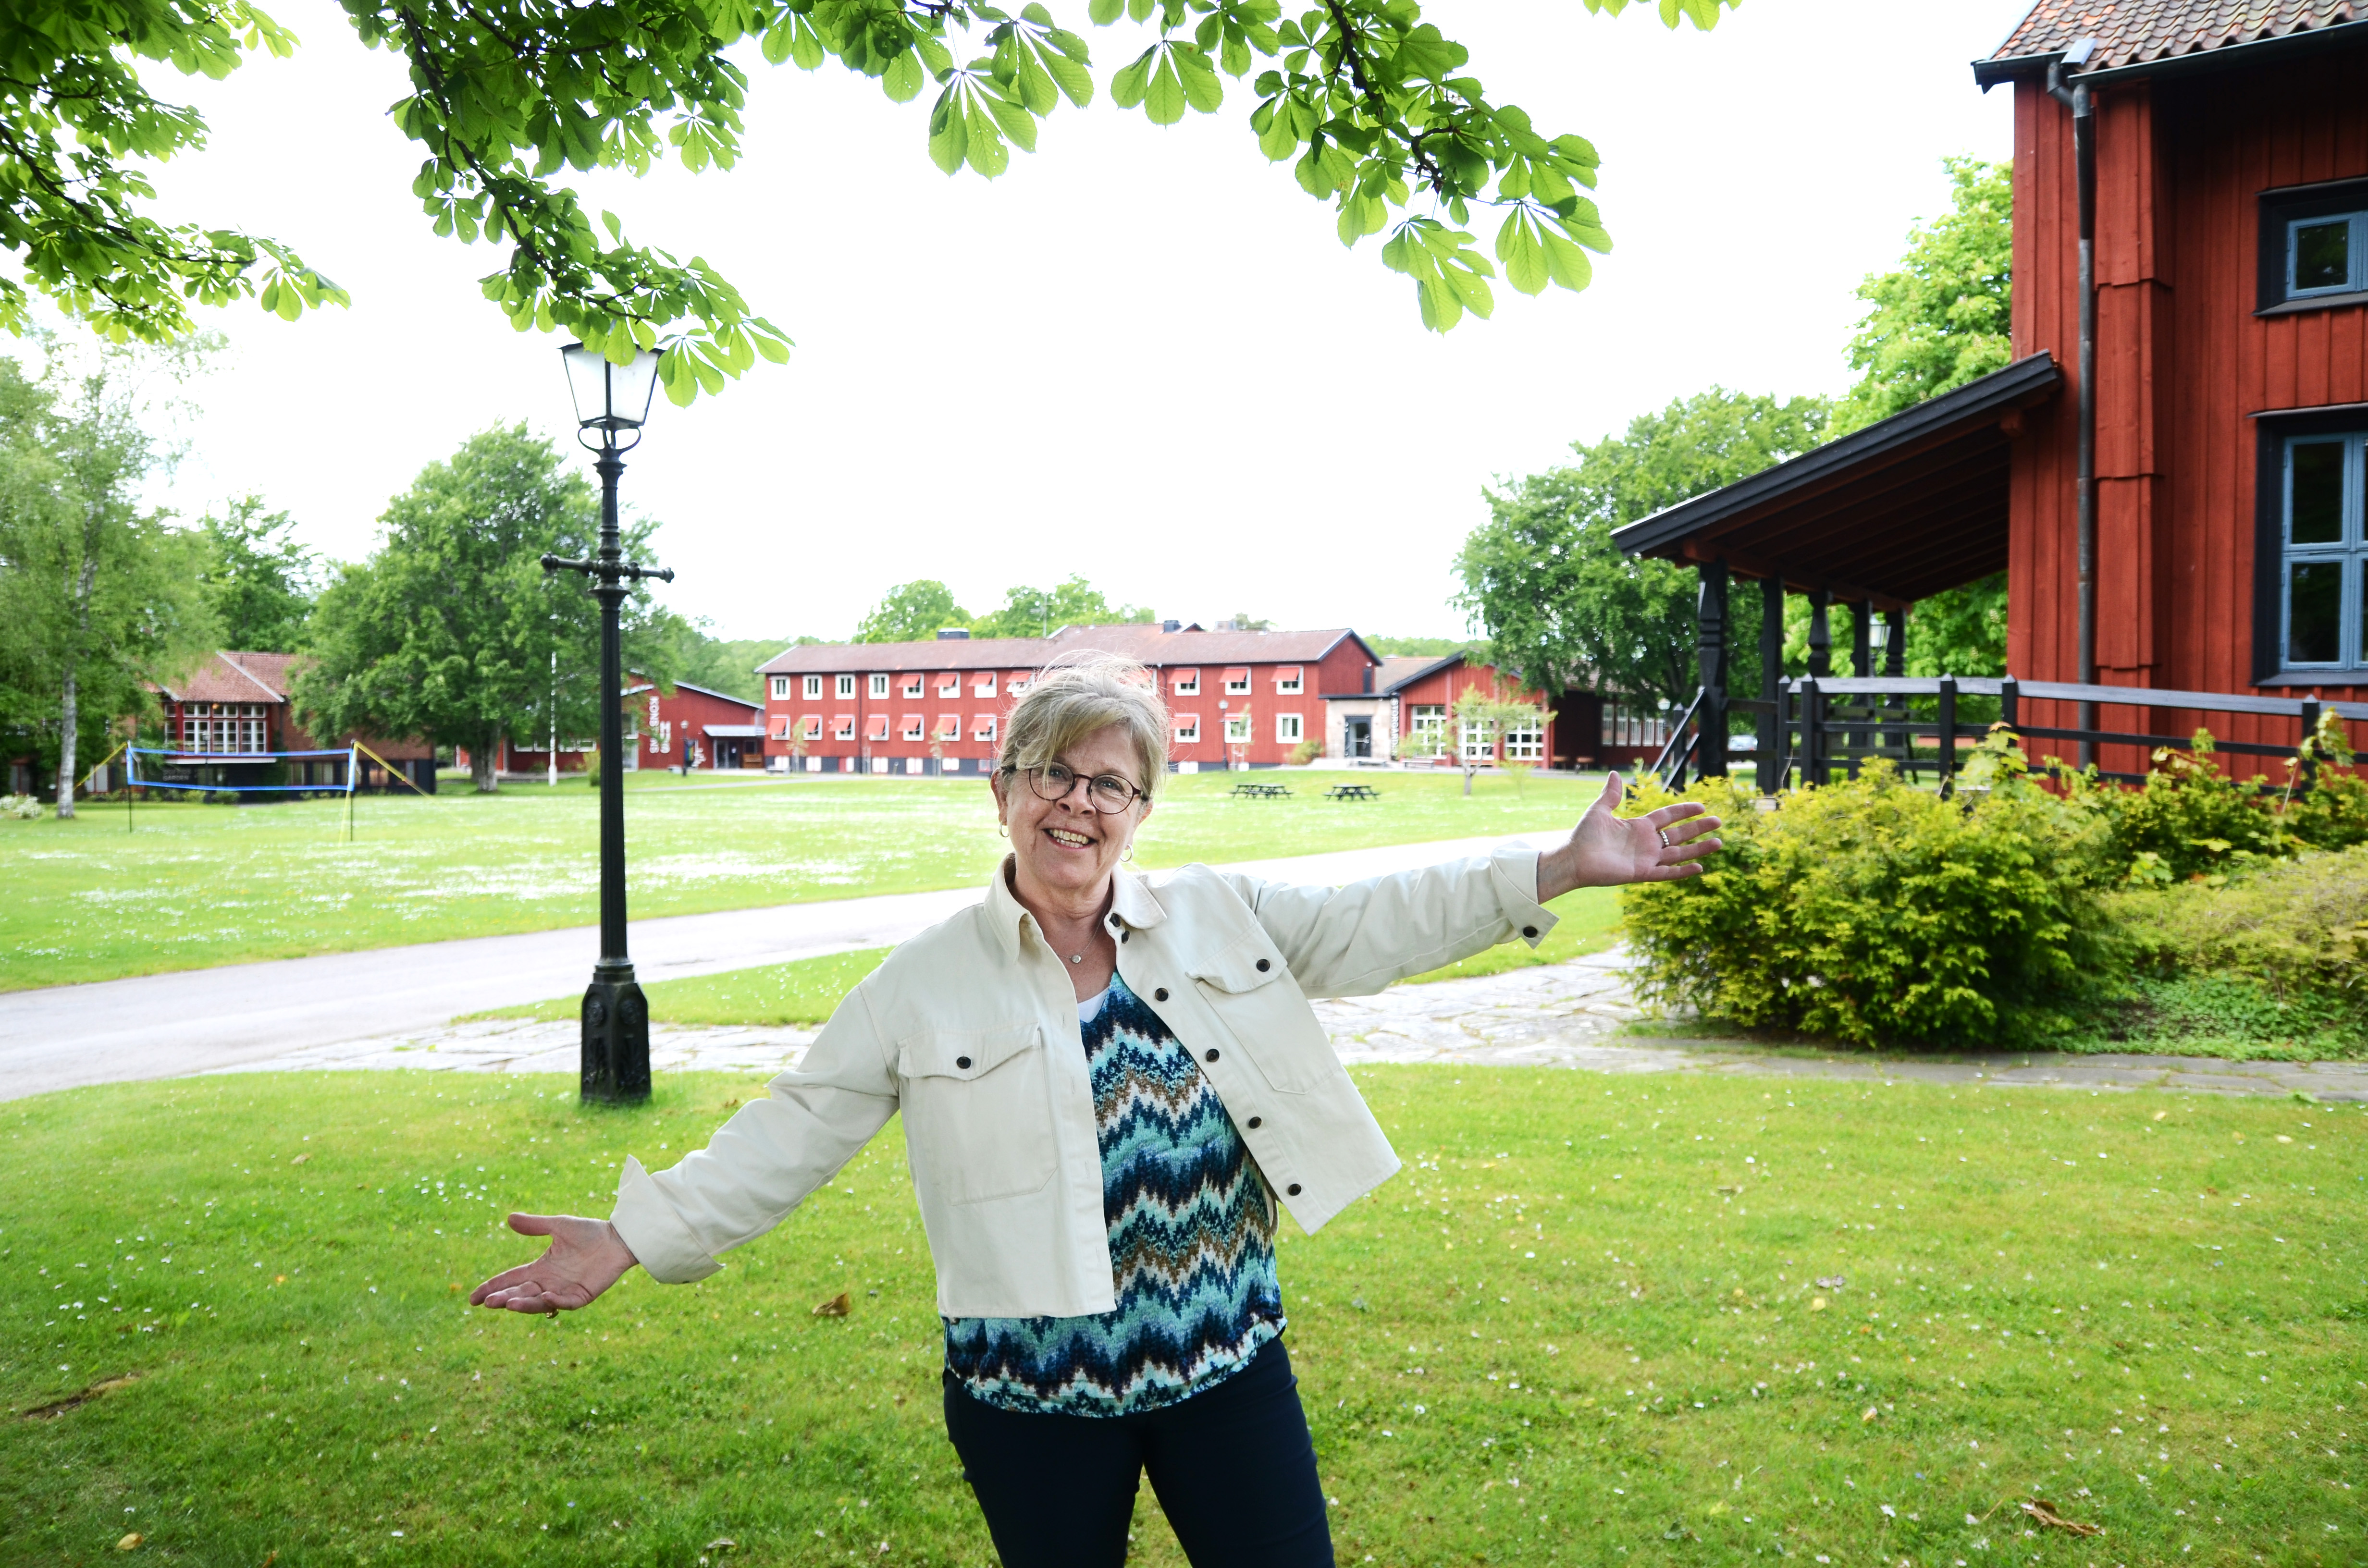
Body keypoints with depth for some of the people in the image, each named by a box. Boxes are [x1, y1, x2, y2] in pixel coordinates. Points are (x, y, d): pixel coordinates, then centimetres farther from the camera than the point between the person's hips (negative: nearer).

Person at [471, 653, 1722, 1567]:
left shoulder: (1220, 916, 1)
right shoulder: (924, 984, -5)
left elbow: (1377, 925, -1)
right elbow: (796, 1130, -4)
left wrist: (1560, 869, -6)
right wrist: (635, 1238, -9)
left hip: (1228, 1360, 2)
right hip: (1031, 1395, -1)